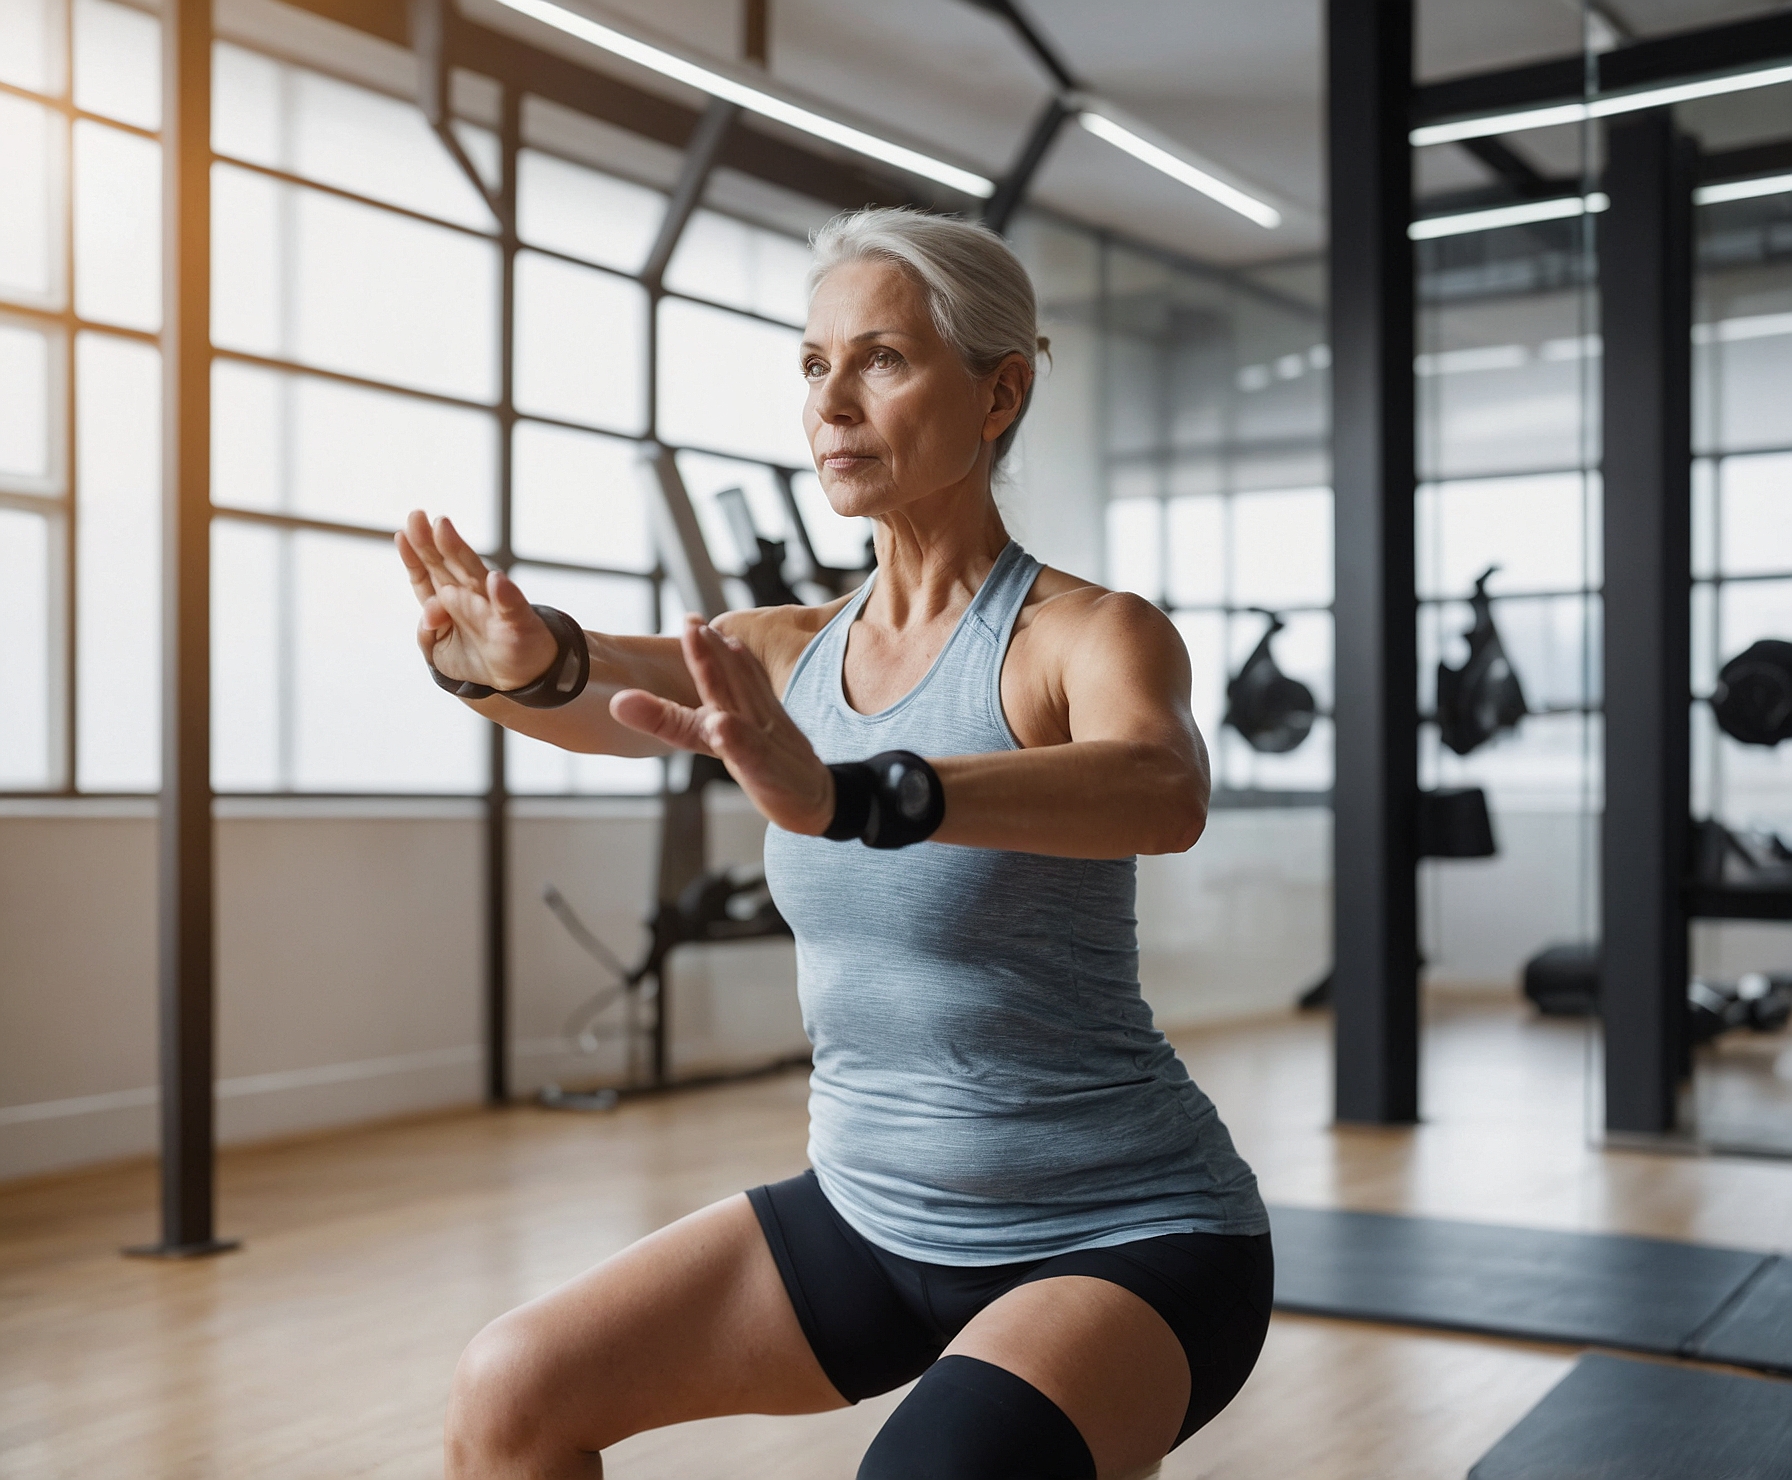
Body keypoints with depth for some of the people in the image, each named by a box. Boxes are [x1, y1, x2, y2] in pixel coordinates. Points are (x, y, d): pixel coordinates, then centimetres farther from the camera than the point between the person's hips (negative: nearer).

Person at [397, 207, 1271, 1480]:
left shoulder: (1091, 635, -15)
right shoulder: (793, 655, 2)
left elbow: (1161, 790, -38)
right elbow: (605, 688, -16)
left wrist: (845, 797, -52)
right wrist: (521, 658, -40)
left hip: (1121, 1235, -5)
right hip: (877, 1212, 6)